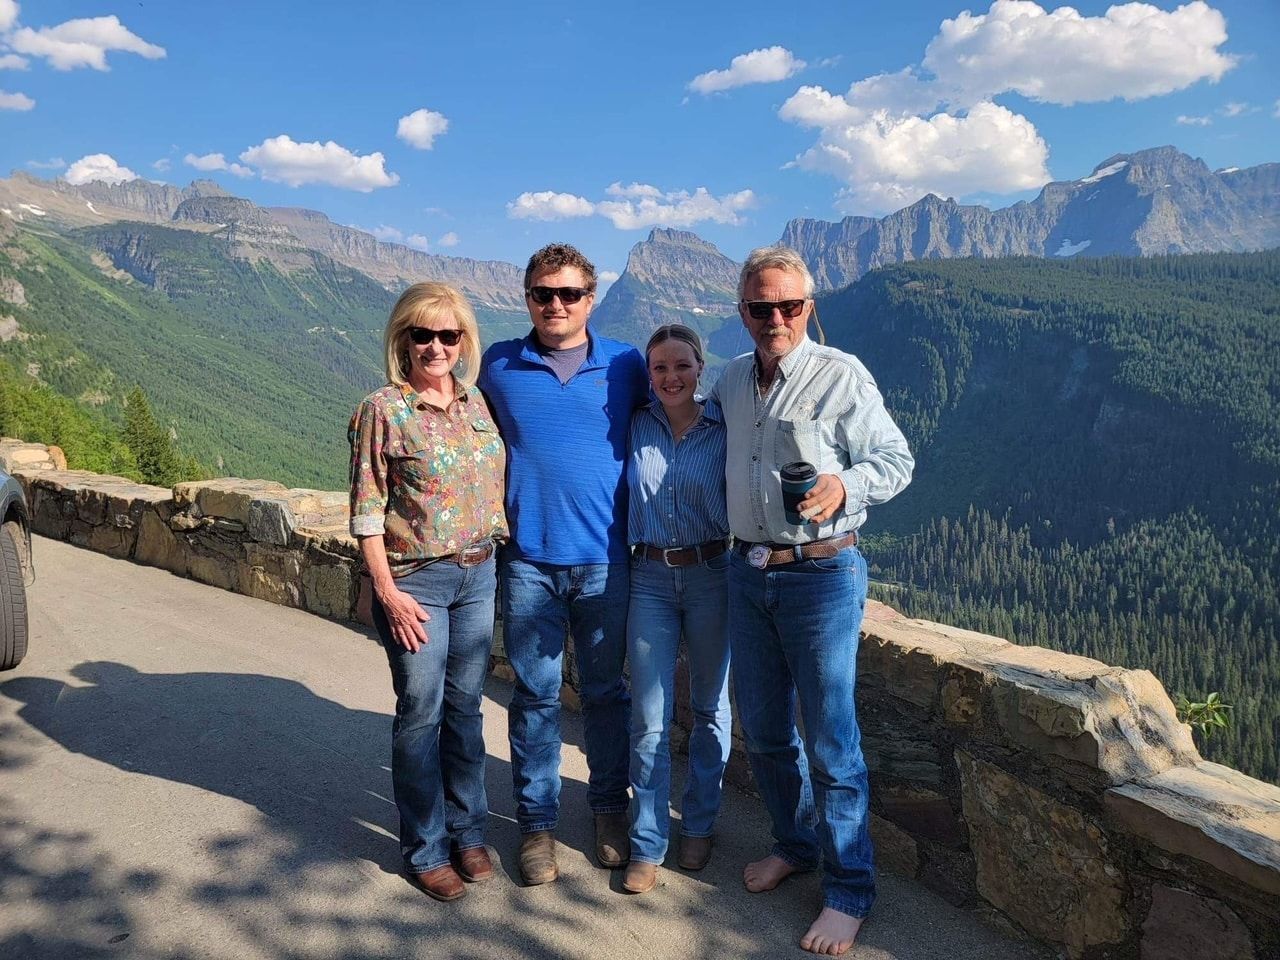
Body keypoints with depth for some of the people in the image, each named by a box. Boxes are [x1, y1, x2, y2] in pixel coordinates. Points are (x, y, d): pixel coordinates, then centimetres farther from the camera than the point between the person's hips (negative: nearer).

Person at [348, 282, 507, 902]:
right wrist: (388, 592, -13)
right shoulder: (382, 411, -10)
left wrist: (496, 560, 10)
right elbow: (366, 512, -10)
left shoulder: (477, 403, 6)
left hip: (479, 575, 5)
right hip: (416, 581, -5)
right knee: (422, 712, 6)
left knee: (465, 706, 14)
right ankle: (425, 849, 23)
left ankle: (468, 831, 31)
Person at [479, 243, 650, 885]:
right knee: (535, 695, 7)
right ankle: (536, 822, 22)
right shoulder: (498, 365, 4)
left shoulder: (625, 365, 2)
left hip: (604, 557, 0)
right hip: (527, 560, 0)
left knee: (605, 689, 12)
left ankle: (609, 807, 30)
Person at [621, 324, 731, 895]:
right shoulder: (637, 427, 1)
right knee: (649, 718, 2)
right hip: (650, 576, 1)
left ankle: (698, 824, 31)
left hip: (711, 574, -1)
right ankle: (648, 843, 16)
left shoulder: (723, 430, -4)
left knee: (709, 706, 13)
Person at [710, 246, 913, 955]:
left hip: (821, 573, -6)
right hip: (747, 571, 6)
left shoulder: (842, 376, -8)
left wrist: (844, 486, -25)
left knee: (829, 739, 1)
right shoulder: (731, 380, 9)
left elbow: (896, 459, -7)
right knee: (763, 729, 16)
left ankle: (849, 889, 16)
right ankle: (795, 843, 37)